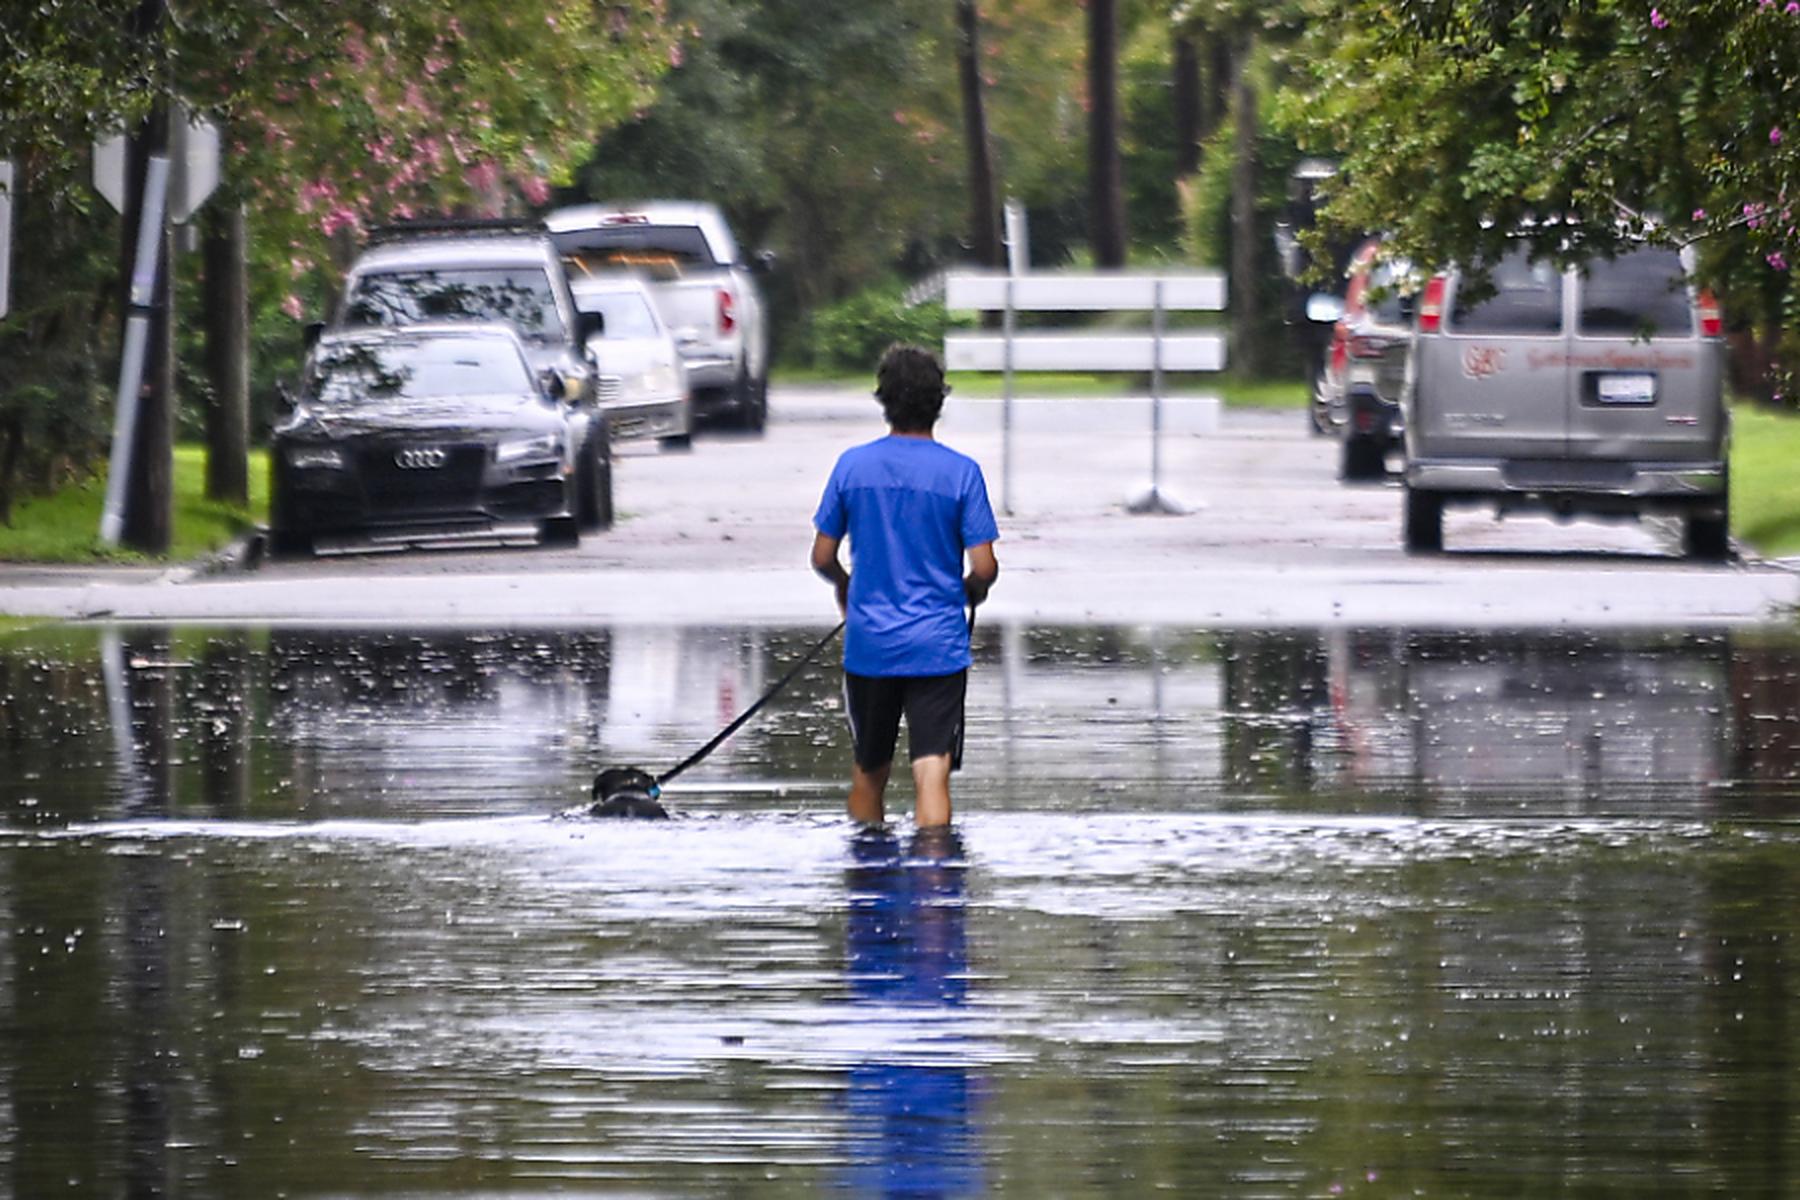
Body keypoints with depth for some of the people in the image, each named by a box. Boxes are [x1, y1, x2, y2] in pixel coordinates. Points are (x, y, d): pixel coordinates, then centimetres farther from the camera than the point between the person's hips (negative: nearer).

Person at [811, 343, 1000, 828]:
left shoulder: (853, 465, -1)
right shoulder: (961, 472, -7)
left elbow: (823, 557, 3)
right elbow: (984, 568, -8)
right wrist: (972, 590, 15)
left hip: (869, 643, 2)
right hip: (939, 644, -2)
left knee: (868, 771, 17)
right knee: (932, 773, -6)